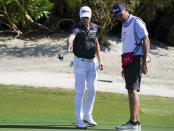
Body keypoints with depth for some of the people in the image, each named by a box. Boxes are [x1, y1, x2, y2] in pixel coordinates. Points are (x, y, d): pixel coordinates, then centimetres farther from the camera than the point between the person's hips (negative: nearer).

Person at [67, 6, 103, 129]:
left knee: (92, 90, 9)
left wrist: (99, 61, 14)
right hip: (80, 62, -6)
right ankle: (79, 120, -3)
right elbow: (70, 37, -40)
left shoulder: (94, 27, 3)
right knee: (80, 91, -7)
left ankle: (87, 116, 25)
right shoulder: (77, 28, -17)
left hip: (92, 62, 6)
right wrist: (70, 45, -64)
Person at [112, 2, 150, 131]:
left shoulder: (136, 22, -8)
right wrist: (125, 67, 23)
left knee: (133, 90, -15)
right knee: (131, 91, 7)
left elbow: (146, 41, -15)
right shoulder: (125, 25, 21)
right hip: (128, 61, 9)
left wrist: (144, 62, -21)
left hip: (136, 59, -9)